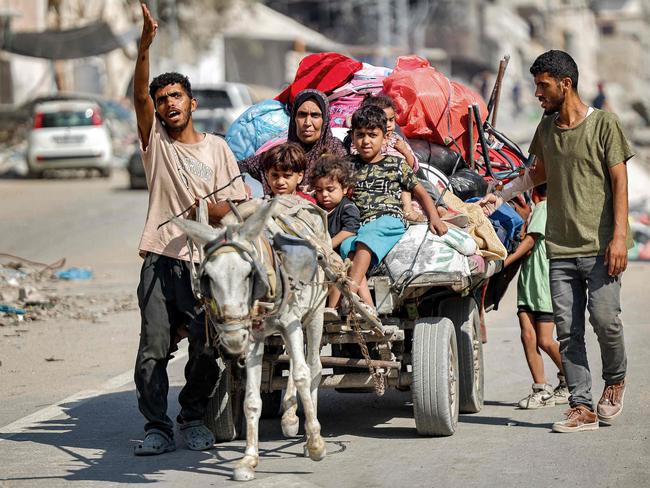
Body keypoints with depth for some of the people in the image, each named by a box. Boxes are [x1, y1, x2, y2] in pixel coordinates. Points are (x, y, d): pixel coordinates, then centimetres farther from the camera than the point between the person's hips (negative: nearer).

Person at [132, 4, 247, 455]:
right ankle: (157, 428, 0)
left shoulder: (217, 148, 12)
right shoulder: (156, 143, 9)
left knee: (207, 348, 0)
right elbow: (140, 96, -7)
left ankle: (194, 418, 19)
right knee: (153, 349, -6)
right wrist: (145, 47, -21)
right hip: (160, 261, 0)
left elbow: (238, 206, 11)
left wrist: (217, 209, -12)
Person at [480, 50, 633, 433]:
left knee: (605, 318, -13)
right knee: (568, 329, -1)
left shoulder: (604, 124, -3)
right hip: (561, 248, 5)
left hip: (600, 246, -5)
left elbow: (619, 182, -6)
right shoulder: (547, 128, 14)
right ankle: (582, 408, 3)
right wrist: (501, 196, 26)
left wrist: (619, 236, -14)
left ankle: (615, 381, 15)